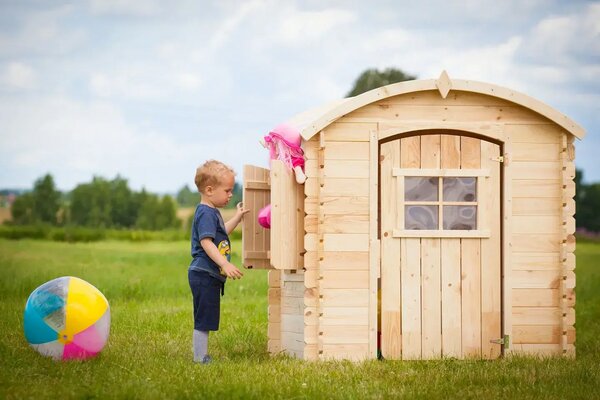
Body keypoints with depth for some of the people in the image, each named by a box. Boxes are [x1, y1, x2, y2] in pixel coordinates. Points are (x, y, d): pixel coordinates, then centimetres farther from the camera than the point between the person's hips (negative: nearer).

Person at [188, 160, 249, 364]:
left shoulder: (212, 213, 18)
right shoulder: (206, 213, -16)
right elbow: (206, 242, -27)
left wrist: (237, 217, 35)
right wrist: (225, 264, -36)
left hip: (211, 276, 11)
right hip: (204, 275, -11)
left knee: (205, 320, 15)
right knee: (204, 320, -6)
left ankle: (202, 356, 21)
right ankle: (200, 357, -3)